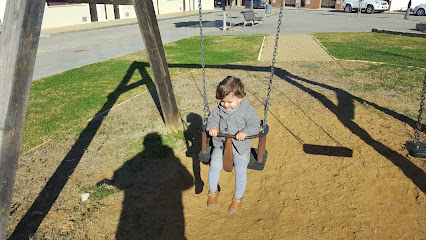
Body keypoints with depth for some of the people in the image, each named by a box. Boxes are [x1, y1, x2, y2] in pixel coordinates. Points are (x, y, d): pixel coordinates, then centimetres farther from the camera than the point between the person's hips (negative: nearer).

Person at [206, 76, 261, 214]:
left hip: (240, 147, -3)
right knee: (214, 165, -11)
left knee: (240, 170, -12)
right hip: (221, 144, 3)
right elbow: (212, 118, 5)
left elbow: (255, 124, -13)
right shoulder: (219, 109, -1)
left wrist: (245, 132, -32)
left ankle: (238, 197, 12)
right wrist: (212, 126, -19)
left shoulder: (247, 110, -12)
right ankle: (213, 191, 15)